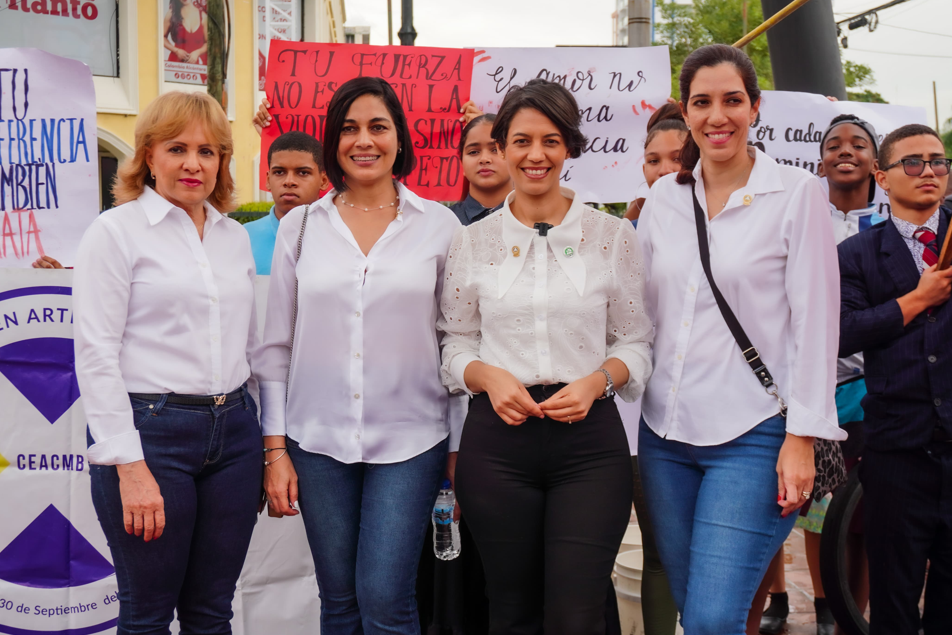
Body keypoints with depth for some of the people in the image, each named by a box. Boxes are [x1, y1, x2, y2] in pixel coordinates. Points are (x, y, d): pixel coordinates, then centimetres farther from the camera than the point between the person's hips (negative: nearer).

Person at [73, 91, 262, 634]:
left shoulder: (236, 237, 13)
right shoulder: (116, 230, -3)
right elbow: (96, 354, -9)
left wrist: (265, 444, 15)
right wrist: (129, 465, -14)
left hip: (234, 431, 5)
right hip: (151, 430, -5)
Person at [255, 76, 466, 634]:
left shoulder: (440, 225, 1)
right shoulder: (300, 226, 6)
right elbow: (277, 346, 7)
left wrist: (460, 449, 1)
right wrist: (275, 449, 2)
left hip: (410, 441, -2)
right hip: (318, 441, 2)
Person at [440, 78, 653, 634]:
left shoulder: (613, 235, 4)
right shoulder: (473, 241, 7)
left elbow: (636, 342, 7)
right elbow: (456, 344, 10)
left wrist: (597, 380, -12)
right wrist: (488, 375, -10)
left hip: (589, 439, -1)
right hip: (497, 438, 1)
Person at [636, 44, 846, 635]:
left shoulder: (797, 193, -3)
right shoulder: (664, 196, 9)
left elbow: (815, 322, -6)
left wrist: (801, 440, -11)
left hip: (753, 436, -4)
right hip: (665, 432, 5)